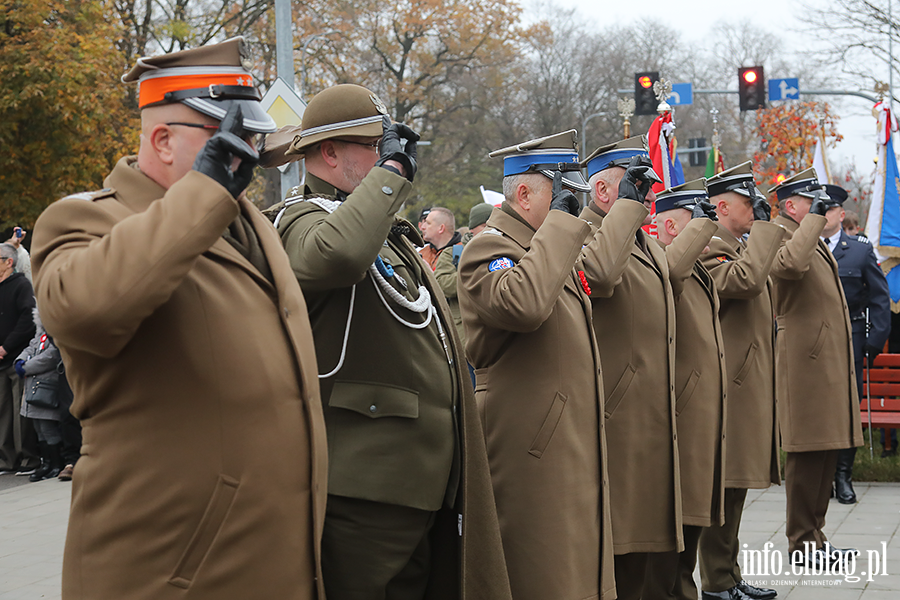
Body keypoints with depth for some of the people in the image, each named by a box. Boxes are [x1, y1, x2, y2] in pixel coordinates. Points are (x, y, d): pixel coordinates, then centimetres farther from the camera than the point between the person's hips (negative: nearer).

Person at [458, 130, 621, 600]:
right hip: (531, 460, -10)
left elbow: (595, 267, 42)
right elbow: (522, 303, -35)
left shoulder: (551, 248, 19)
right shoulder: (488, 249, -13)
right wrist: (560, 221, -26)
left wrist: (630, 207, 45)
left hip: (572, 452, 10)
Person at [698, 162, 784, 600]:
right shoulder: (709, 250, -14)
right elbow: (745, 280, -32)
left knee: (736, 484, 14)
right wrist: (764, 229, -20)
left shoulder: (741, 249, 18)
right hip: (728, 386, -11)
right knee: (723, 484, -5)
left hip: (750, 383, 11)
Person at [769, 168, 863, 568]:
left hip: (830, 360, 10)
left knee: (826, 451, 12)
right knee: (807, 453, -5)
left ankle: (813, 535, 19)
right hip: (806, 360, -10)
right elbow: (791, 264, -35)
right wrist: (815, 216, -25)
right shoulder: (779, 237, -11)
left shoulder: (814, 239, 22)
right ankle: (802, 543, 1)